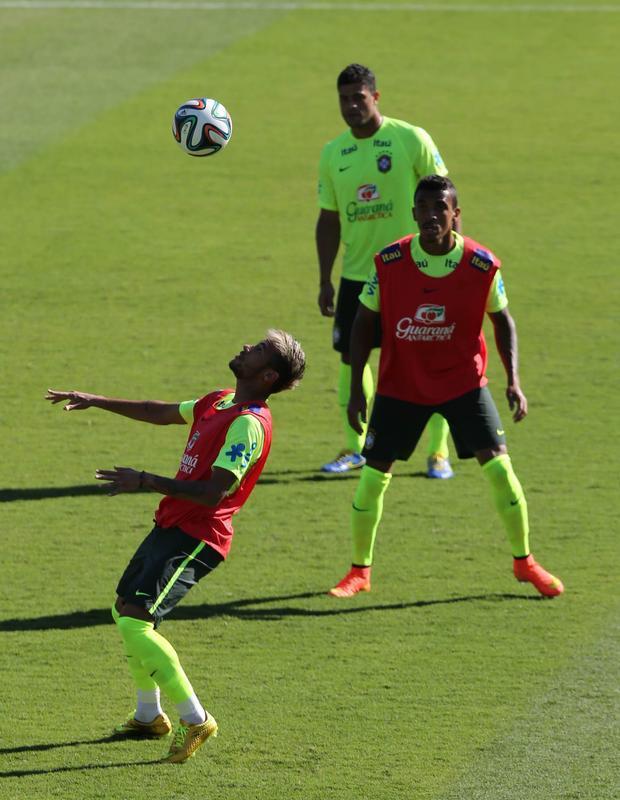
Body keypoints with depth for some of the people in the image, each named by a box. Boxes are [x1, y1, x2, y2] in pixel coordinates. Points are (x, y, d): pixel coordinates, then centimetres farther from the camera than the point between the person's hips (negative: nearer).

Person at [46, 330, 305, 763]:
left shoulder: (248, 424, -20)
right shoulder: (220, 402, 10)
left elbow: (213, 493, -27)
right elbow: (161, 414, 27)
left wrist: (146, 481, -27)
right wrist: (96, 401, 27)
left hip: (195, 539, -10)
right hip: (171, 527, 10)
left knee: (135, 622, -20)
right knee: (125, 610, 22)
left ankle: (195, 720, -12)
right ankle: (149, 716, 36)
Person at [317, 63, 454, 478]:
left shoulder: (411, 139, -8)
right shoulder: (333, 153, 6)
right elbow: (329, 219, 12)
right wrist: (325, 280, 8)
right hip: (357, 273, 4)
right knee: (351, 356, 4)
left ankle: (439, 452, 7)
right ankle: (354, 447, 18)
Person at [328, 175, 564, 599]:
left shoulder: (482, 265, -14)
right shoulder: (389, 262, -14)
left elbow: (502, 319, 2)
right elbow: (365, 322, -2)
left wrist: (514, 380, -9)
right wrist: (356, 388, -5)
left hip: (463, 382, 0)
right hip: (400, 385, 0)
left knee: (499, 466, -10)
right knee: (374, 474, -2)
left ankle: (524, 561, 9)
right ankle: (359, 572, 16)